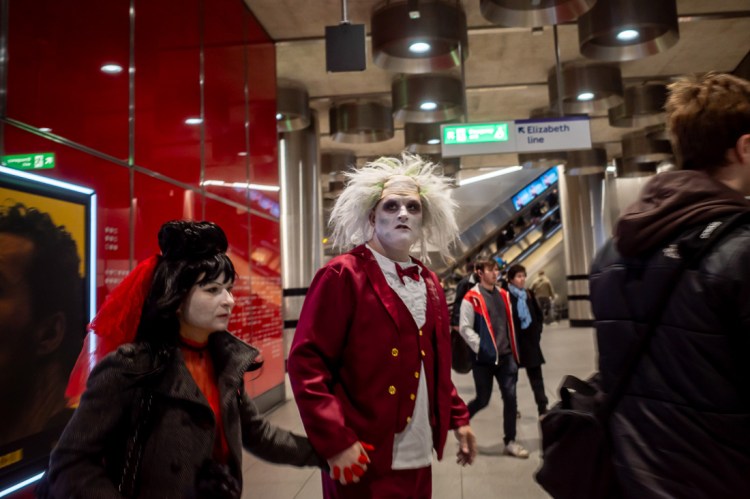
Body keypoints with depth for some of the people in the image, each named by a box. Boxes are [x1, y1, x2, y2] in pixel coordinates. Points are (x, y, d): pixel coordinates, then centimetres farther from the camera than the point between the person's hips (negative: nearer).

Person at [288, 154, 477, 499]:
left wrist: (458, 417, 13)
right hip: (366, 461, -6)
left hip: (419, 456, 7)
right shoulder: (342, 276, -12)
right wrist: (334, 441, -19)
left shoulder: (429, 283, 9)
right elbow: (306, 362, -16)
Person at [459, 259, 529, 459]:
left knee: (510, 397, 3)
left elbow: (509, 324, 16)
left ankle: (510, 442, 15)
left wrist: (513, 351, 13)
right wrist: (481, 348, -16)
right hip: (484, 358, -5)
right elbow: (465, 328, -12)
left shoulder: (503, 295, 9)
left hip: (506, 356, 5)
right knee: (483, 400, 5)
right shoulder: (471, 298, -11)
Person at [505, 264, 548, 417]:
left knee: (536, 375, 7)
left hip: (530, 341, 4)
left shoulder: (529, 294, 4)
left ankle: (543, 408, 13)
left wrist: (537, 331, 5)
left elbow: (538, 314, 15)